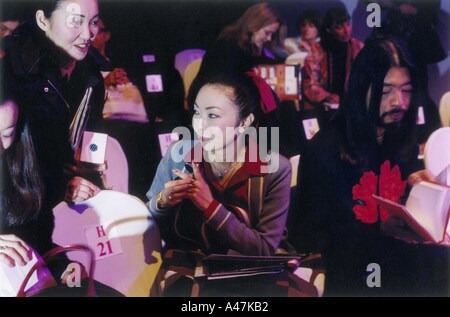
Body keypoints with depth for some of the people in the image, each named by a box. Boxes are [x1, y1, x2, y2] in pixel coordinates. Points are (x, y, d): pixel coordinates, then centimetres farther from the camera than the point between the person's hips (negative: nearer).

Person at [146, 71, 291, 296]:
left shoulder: (275, 170, -11)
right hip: (184, 272, 1)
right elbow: (148, 224, 5)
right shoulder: (179, 155, -7)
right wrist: (162, 202, -17)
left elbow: (265, 249, -12)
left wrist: (211, 206, -20)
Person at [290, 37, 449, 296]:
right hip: (353, 274, -6)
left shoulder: (405, 139, 5)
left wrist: (417, 180, -3)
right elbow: (306, 237, -10)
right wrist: (381, 229, -18)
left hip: (407, 260, 6)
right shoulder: (326, 150, -11)